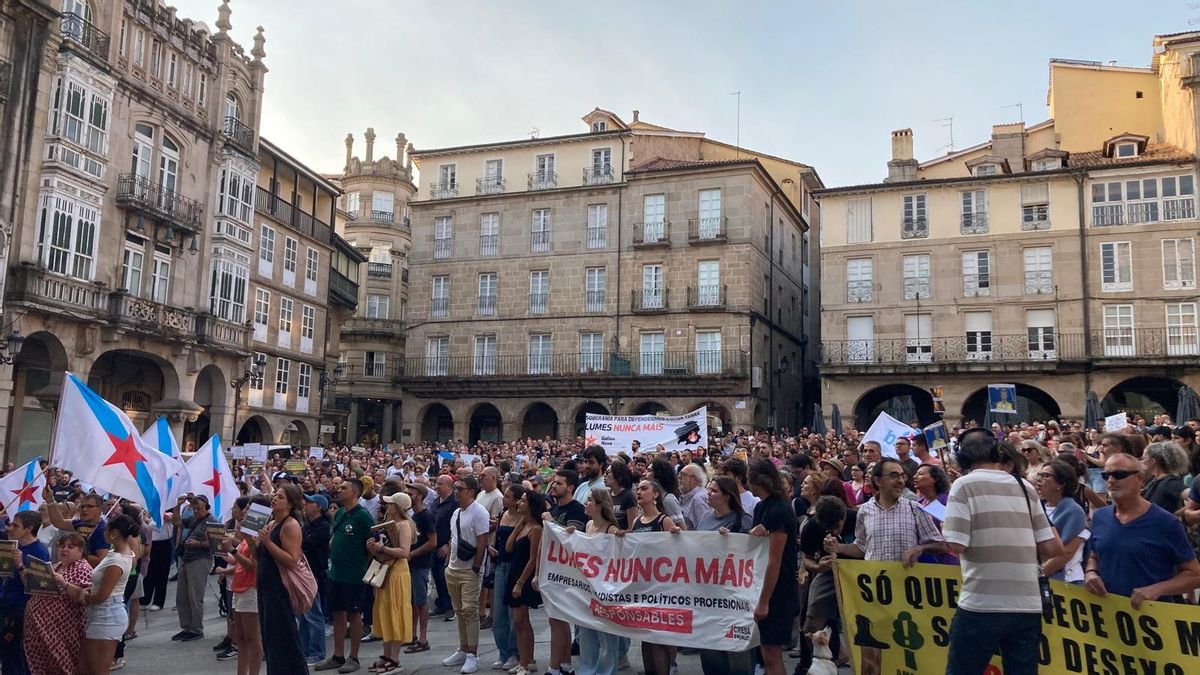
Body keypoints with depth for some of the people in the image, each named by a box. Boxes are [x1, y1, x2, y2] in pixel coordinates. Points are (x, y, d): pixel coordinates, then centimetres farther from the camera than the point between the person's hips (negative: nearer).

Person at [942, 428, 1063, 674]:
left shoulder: (964, 485, -5)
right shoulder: (1025, 487, 9)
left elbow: (956, 545, -13)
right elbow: (1051, 548, 9)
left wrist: (947, 528, 7)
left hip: (981, 605, -5)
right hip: (1027, 605, 5)